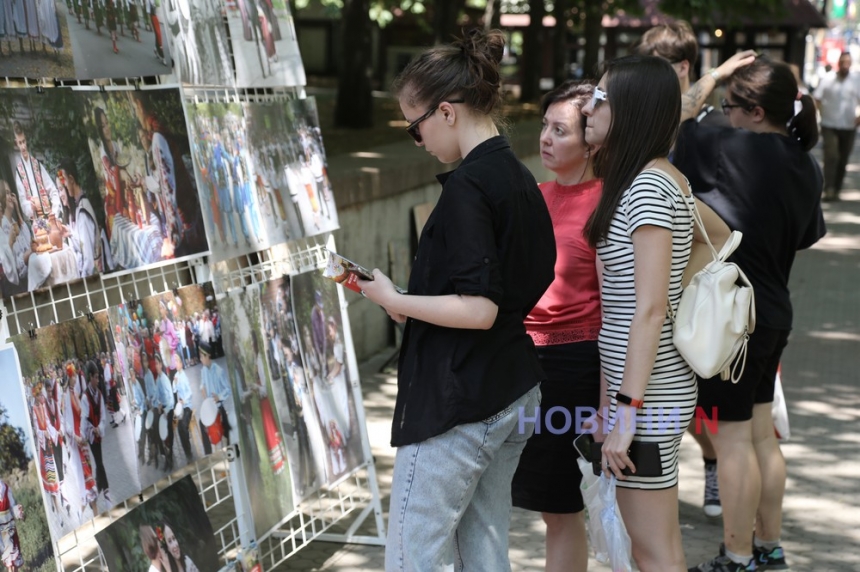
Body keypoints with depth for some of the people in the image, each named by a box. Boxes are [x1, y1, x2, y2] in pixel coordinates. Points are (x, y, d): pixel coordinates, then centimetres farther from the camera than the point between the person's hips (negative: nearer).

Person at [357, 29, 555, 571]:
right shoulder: (522, 179, 10)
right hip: (515, 394, 9)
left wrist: (395, 300, -12)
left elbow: (479, 310, -24)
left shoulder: (468, 186, -18)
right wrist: (416, 304, 14)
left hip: (457, 404, -9)